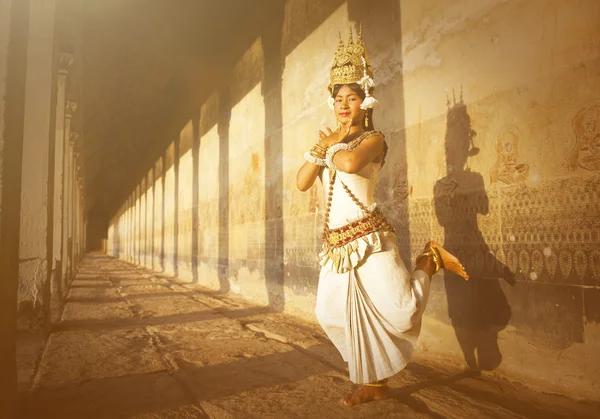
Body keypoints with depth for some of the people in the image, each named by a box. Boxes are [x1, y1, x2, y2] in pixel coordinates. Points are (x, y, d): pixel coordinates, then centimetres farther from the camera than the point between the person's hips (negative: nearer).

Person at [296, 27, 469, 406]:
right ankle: (375, 383, 26)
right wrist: (323, 146, -6)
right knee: (336, 314, 8)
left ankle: (429, 261, 19)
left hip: (369, 238, -6)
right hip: (336, 243, 7)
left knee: (399, 312, -10)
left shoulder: (373, 139, -3)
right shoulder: (330, 139, 15)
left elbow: (350, 163, -27)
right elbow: (301, 183, 3)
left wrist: (330, 147, -7)